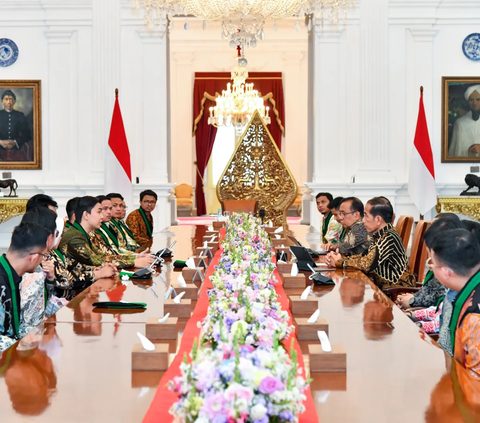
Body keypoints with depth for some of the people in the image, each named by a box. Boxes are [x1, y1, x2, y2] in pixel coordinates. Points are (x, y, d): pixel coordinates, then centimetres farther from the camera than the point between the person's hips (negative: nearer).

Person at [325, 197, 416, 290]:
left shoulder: (389, 238, -21)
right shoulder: (380, 236, 8)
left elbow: (367, 264, -25)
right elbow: (363, 256, 13)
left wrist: (340, 262, -11)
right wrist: (340, 258, -4)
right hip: (382, 287, 8)